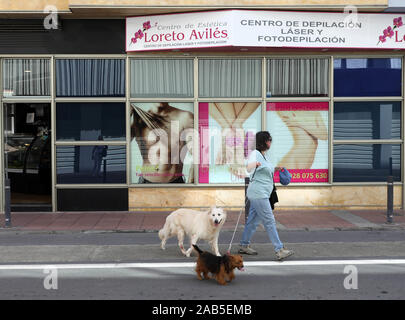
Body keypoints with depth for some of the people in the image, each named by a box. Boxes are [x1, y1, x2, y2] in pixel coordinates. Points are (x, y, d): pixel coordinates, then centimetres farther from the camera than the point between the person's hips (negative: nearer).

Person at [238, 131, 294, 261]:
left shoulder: (263, 155, 16)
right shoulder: (255, 153, -11)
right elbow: (249, 169, -28)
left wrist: (275, 169, 19)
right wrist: (254, 164, -48)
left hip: (262, 194, 9)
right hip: (258, 193, -9)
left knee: (253, 220, 14)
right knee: (269, 221, -9)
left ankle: (244, 245, 23)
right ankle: (279, 250, -7)